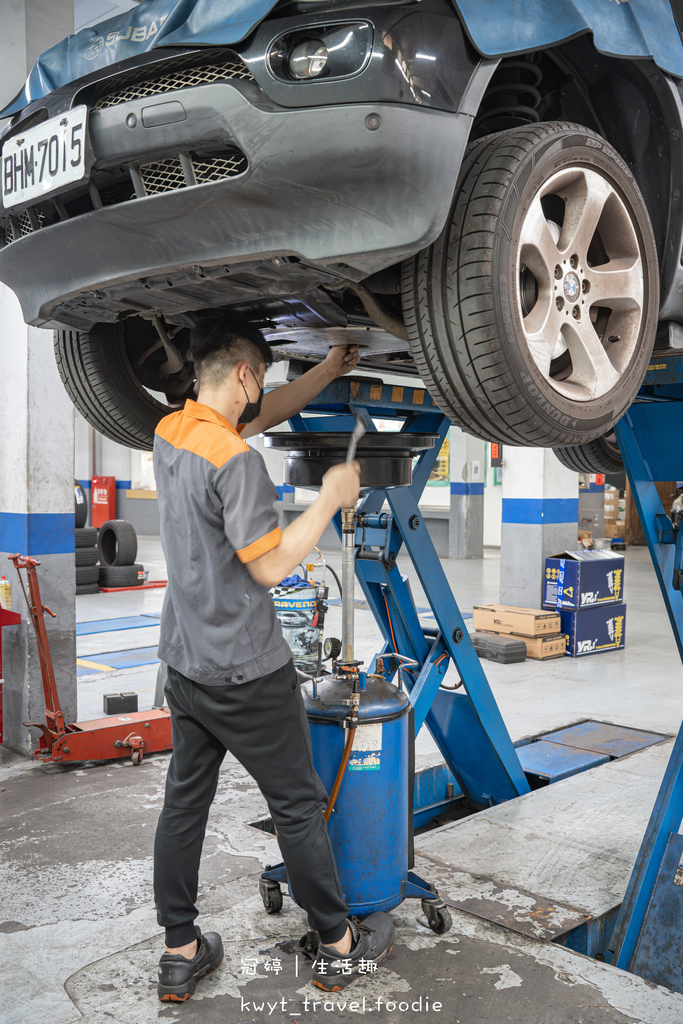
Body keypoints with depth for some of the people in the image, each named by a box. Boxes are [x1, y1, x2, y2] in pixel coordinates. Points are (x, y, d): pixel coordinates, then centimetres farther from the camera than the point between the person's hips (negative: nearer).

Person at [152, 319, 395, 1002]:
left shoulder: (169, 432, 4)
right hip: (246, 673, -8)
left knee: (184, 801, 14)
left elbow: (261, 417, 18)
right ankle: (339, 946, 23)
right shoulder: (234, 459, -23)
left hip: (184, 663, 8)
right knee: (298, 805, 7)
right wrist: (328, 501, -12)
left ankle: (180, 953, 26)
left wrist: (329, 371, 18)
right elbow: (270, 565, -22)